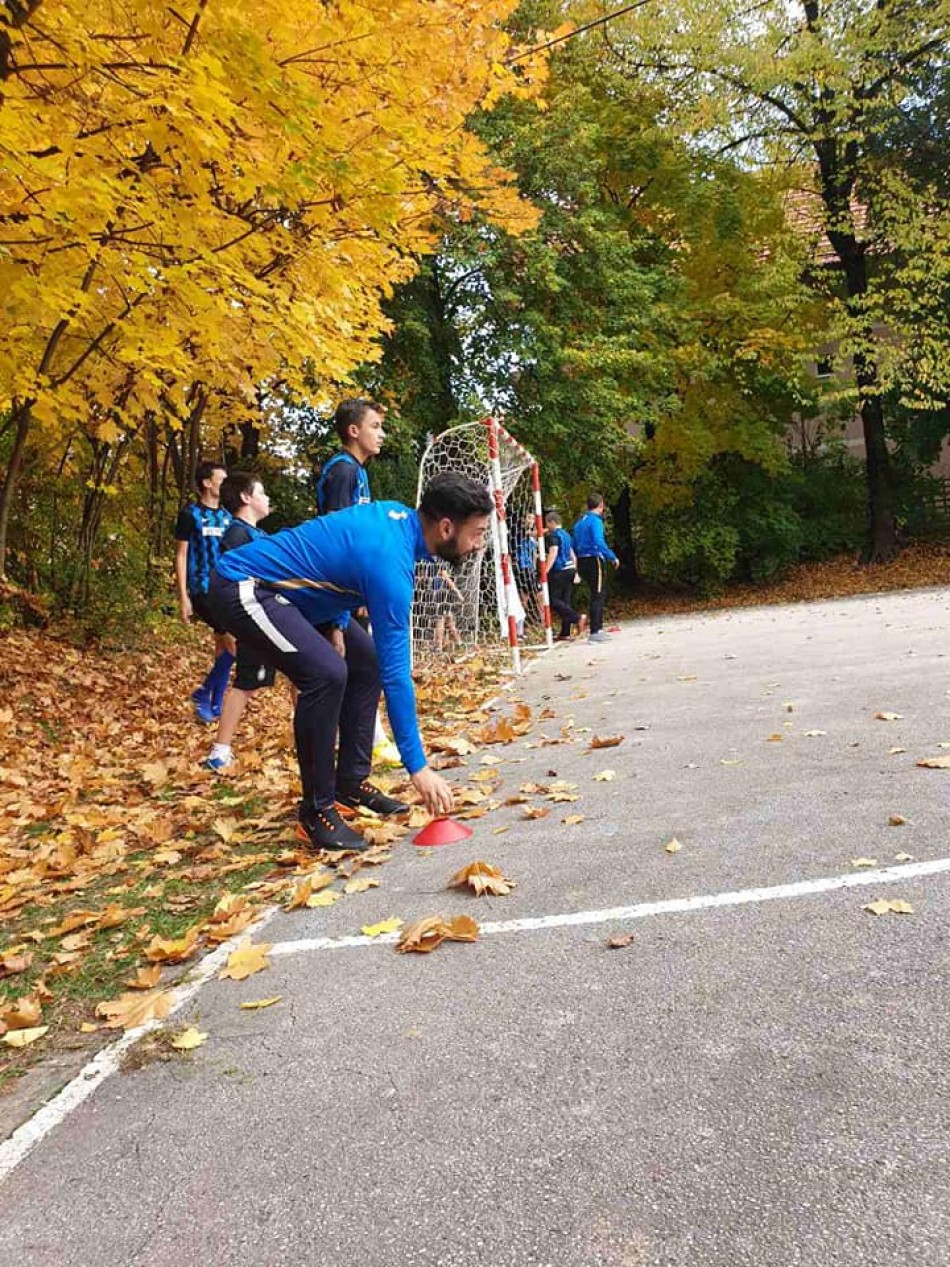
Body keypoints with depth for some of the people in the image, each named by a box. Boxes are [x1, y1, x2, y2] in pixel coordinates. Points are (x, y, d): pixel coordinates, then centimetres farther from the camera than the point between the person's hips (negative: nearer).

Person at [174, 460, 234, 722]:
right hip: (203, 591, -6)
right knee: (236, 642, -17)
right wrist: (183, 597, -10)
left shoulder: (227, 516, 14)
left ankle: (215, 705, 16)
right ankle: (204, 694, -2)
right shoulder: (191, 514, -2)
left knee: (224, 647, 6)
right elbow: (181, 556, -3)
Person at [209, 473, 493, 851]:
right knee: (327, 673, -28)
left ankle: (351, 785, 14)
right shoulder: (391, 564, -29)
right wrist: (417, 766, -25)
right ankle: (316, 812, -13)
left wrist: (338, 623, 4)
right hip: (243, 589, -10)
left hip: (275, 585, 10)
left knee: (367, 660, 8)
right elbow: (395, 674, -28)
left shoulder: (398, 513, -2)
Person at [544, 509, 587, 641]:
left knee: (554, 600, -7)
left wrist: (545, 571, -23)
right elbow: (573, 555, 22)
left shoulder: (553, 535, -8)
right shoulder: (566, 534, 19)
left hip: (559, 571, -9)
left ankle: (578, 617, -18)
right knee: (565, 601, 8)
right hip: (570, 569, 9)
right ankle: (565, 634, 7)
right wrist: (575, 572, 25)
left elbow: (553, 553, -20)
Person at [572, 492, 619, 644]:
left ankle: (598, 628, 22)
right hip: (594, 561, -9)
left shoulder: (579, 522, 15)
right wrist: (613, 557, -15)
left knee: (597, 596, 16)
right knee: (597, 596, -6)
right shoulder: (595, 520, -10)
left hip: (582, 562, 9)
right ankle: (594, 633, -8)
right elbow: (599, 543, -22)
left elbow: (574, 546, 18)